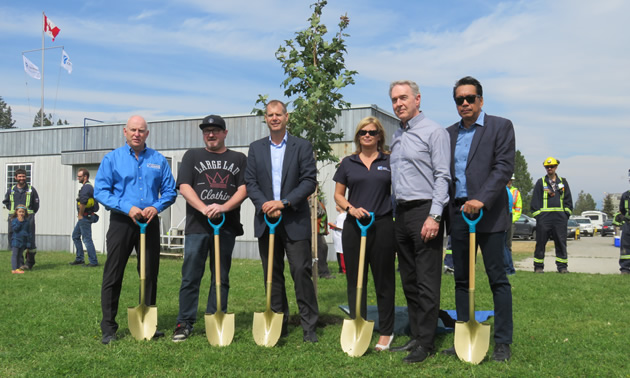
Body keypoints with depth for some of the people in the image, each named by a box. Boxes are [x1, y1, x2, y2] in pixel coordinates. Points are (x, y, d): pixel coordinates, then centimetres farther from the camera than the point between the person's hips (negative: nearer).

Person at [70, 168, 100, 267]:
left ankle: (93, 262, -4)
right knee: (75, 236, 18)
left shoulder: (86, 187, -17)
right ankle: (79, 259, 22)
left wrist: (80, 215, -17)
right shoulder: (88, 186, 17)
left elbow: (83, 202, -28)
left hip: (85, 217, -11)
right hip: (84, 218, 11)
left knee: (87, 239, -7)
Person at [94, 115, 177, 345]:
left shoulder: (158, 160, 8)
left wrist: (156, 207, -11)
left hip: (150, 223, 2)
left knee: (150, 274, 7)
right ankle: (108, 328, 8)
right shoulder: (112, 158, 4)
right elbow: (100, 191, -3)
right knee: (113, 276, 0)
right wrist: (127, 208, -15)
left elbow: (170, 191, 9)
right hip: (121, 222, -2)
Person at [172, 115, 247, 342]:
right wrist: (204, 209, -15)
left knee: (221, 277, 7)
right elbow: (184, 187, 1)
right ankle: (185, 323, 8)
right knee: (191, 276, -1)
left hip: (227, 226, 1)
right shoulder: (192, 156, 12)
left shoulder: (238, 159, 13)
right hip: (197, 226, -1)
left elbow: (244, 189, 2)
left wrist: (224, 207, -16)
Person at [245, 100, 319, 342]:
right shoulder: (256, 148, 11)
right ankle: (279, 325, 20)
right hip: (266, 222, 3)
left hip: (295, 221, -3)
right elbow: (250, 183, 5)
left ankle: (309, 327, 4)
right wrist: (265, 206, -12)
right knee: (272, 274, 9)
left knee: (301, 271, -6)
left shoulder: (302, 147, 3)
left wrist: (283, 202, -15)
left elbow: (309, 181, -6)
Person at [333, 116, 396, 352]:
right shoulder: (348, 163, 9)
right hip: (353, 227, 2)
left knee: (384, 281, 5)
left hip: (383, 225, -1)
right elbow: (338, 195, 11)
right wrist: (350, 208, -9)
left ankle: (386, 333, 16)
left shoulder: (389, 161, 6)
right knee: (355, 280, 6)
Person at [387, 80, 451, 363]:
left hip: (425, 211, -8)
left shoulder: (434, 131, -5)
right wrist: (395, 213, 14)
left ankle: (426, 343, 5)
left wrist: (434, 216, -19)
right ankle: (415, 336, 22)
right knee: (409, 281, 12)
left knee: (427, 282, -4)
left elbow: (442, 176, -12)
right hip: (401, 213, 8)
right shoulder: (396, 136, 18)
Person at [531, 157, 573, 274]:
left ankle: (562, 266, 9)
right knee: (541, 242, 0)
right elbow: (535, 201, 4)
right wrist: (537, 215, -4)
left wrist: (566, 214, 3)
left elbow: (568, 200, 14)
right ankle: (538, 266, 7)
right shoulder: (540, 182, 7)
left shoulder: (563, 182, 14)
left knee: (561, 242, 2)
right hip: (544, 217, -2)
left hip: (560, 217, 2)